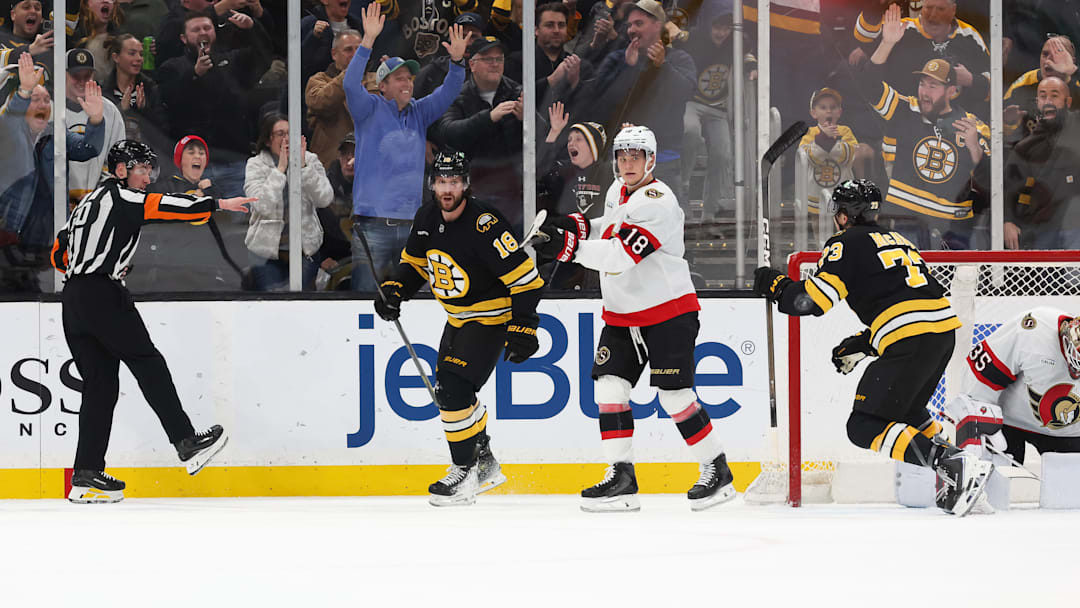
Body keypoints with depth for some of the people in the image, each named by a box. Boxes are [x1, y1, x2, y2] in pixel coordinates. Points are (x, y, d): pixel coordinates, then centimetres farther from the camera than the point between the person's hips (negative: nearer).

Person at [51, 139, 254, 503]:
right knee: (148, 365, -4)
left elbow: (59, 254, 26)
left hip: (73, 300, 8)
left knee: (100, 384, 6)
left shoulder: (87, 204, 25)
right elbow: (161, 206, -16)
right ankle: (188, 445, -8)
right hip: (103, 295, -8)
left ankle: (86, 477, 1)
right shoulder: (118, 196, -1)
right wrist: (217, 204, -19)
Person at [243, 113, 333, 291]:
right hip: (267, 249, -2)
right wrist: (280, 169, -20)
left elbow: (324, 199, -12)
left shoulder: (310, 160, 2)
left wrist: (302, 167, -18)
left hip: (305, 248, 2)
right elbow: (263, 206, -20)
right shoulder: (256, 165, -4)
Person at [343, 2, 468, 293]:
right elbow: (351, 85, -15)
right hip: (373, 225, -5)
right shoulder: (370, 110, 1)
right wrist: (368, 41, -25)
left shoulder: (419, 113, 14)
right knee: (366, 292, -8)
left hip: (410, 224, 5)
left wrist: (456, 61, -12)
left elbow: (446, 94, 7)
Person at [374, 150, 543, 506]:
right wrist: (393, 290, -3)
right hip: (457, 317, 9)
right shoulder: (426, 219, -4)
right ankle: (484, 464, 33)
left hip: (492, 319, -9)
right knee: (449, 389, 16)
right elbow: (414, 262, 15)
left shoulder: (484, 226, -28)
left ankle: (465, 475, -7)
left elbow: (525, 278, -26)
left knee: (453, 390, -18)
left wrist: (523, 329, -28)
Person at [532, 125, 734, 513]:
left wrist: (571, 248, -38)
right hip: (622, 315, 8)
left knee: (674, 396, -9)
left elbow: (622, 255, -30)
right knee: (609, 386, -3)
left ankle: (718, 473, 5)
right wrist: (578, 226, 7)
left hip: (668, 313, -8)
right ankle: (621, 476, -1)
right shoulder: (618, 191, 8)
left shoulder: (657, 201, -20)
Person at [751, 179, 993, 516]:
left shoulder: (845, 244, 4)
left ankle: (955, 467, -19)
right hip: (944, 329, 9)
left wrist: (774, 284, 12)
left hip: (910, 342, -9)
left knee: (865, 426, -4)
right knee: (904, 410, 30)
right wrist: (859, 345, 30)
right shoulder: (898, 240, 29)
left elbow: (813, 299, -6)